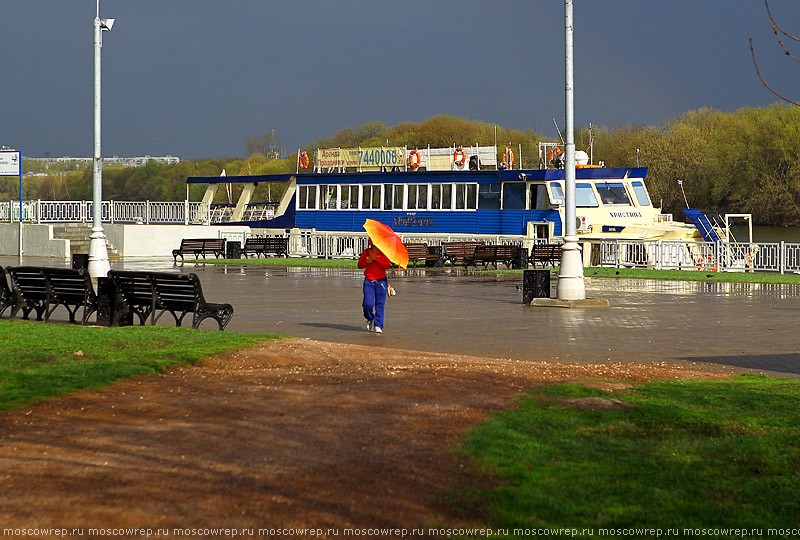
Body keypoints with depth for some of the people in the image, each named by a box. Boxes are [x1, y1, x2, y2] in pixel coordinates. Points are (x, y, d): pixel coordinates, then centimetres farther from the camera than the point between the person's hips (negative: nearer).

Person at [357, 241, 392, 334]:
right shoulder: (366, 252, 8)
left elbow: (387, 265, -9)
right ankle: (370, 319, 21)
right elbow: (359, 265, 11)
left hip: (381, 281, -1)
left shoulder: (383, 253, 3)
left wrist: (375, 258, -16)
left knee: (380, 304, -4)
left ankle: (378, 326, 4)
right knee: (368, 304, -10)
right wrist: (366, 261, -10)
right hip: (369, 281, 1)